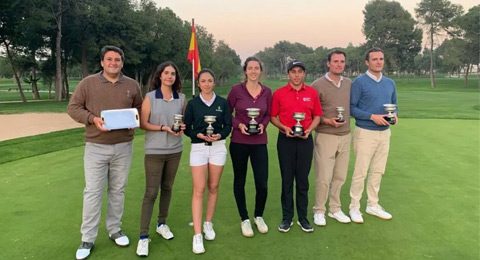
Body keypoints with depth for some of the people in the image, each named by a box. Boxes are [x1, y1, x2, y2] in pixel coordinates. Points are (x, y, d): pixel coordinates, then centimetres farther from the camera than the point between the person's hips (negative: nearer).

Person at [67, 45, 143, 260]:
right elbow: (73, 108, 0)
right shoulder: (88, 83, -2)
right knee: (93, 192, 1)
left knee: (118, 190, 12)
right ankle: (87, 239, 13)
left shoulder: (132, 85, 5)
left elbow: (139, 108, 15)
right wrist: (92, 119, -17)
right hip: (96, 147, -2)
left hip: (123, 147, 2)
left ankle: (115, 229, 28)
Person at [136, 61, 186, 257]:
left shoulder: (181, 98, 3)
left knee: (167, 188, 14)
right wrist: (164, 127, -18)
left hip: (175, 150, 4)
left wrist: (182, 127, -10)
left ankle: (162, 224, 33)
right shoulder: (150, 97, -5)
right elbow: (142, 124, -7)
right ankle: (143, 236, 5)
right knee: (151, 192, -3)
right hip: (154, 151, -3)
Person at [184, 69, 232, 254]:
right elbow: (187, 128, 0)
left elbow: (228, 125, 3)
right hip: (198, 148, -2)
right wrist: (199, 135, -18)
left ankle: (208, 223, 29)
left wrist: (220, 135, -17)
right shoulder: (192, 103, 2)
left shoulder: (223, 102, 5)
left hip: (218, 147, 2)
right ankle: (197, 235, -4)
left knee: (213, 187, 10)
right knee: (199, 190, -7)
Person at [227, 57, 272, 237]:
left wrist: (263, 125, -8)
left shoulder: (267, 92, 2)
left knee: (262, 183, -1)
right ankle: (244, 219, 28)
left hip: (259, 143, 2)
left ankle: (259, 216, 26)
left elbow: (268, 115, 12)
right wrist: (239, 124, -16)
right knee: (239, 181, 9)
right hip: (238, 142, -1)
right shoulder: (236, 89, -6)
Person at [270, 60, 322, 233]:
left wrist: (309, 130, -8)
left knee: (303, 180, 8)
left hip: (305, 139, 1)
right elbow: (273, 117, 4)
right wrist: (284, 128, -13)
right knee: (287, 179, 6)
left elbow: (317, 116, 9)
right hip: (286, 140, -1)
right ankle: (287, 218, 18)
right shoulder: (279, 93, -1)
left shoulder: (312, 93, 4)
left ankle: (303, 218, 20)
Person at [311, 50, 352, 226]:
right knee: (324, 177, -2)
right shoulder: (318, 85, -7)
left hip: (345, 136, 5)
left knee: (340, 176, 12)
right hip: (325, 137, -5)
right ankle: (319, 211, 16)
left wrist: (347, 121, 4)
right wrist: (327, 121, -17)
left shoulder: (349, 83, 8)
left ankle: (335, 209, 27)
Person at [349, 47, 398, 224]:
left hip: (384, 133, 6)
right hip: (365, 133, -6)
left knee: (378, 171, 14)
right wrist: (372, 116, -21)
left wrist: (394, 115, -4)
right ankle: (354, 207, 13)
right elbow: (351, 108, -12)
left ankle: (373, 205, 28)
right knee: (360, 172, -1)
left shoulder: (390, 83, 10)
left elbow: (394, 104, 18)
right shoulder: (359, 82, -9)